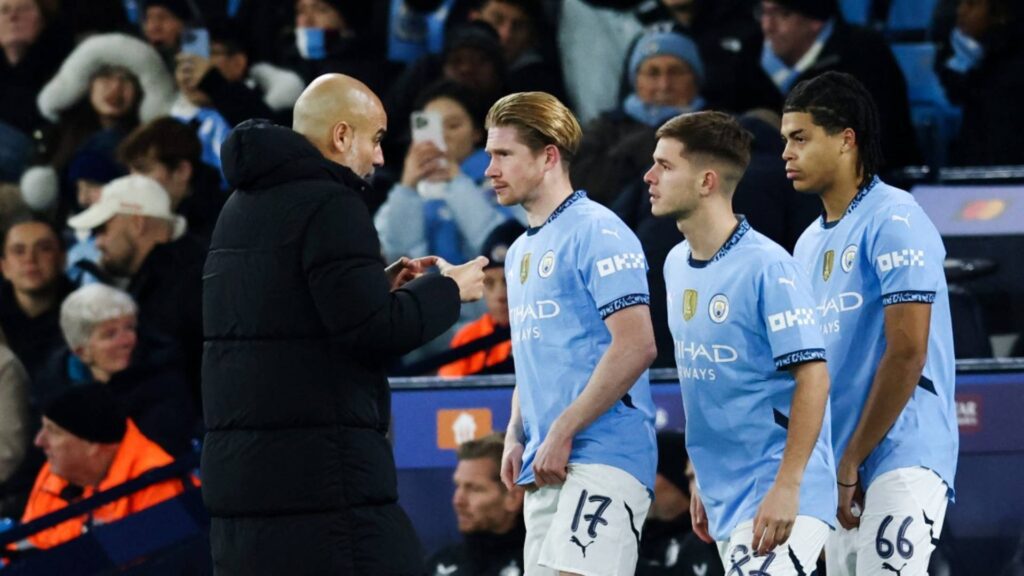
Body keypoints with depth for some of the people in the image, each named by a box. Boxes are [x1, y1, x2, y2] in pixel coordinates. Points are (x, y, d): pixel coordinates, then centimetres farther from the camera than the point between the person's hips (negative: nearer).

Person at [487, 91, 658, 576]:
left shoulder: (597, 233, -8)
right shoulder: (520, 252, 21)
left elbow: (636, 346, -17)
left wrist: (562, 433, -17)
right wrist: (516, 437, 12)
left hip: (602, 458, -9)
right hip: (544, 470, 9)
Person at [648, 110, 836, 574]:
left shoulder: (766, 267, -15)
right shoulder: (676, 265, 11)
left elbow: (812, 377, -17)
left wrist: (787, 487, -22)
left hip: (775, 501, -8)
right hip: (725, 499, 8)